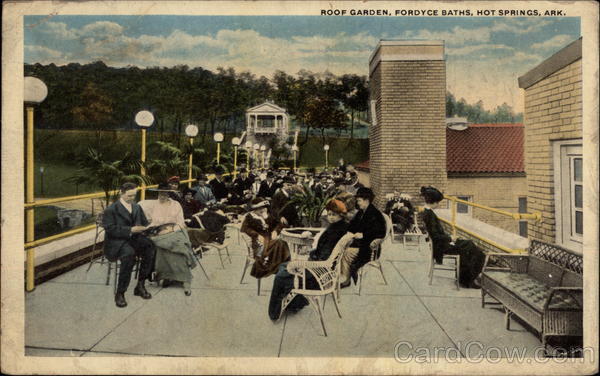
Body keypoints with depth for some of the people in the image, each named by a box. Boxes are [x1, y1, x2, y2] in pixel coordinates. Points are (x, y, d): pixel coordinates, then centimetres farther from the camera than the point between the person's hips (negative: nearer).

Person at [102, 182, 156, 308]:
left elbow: (145, 223, 20)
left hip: (134, 238, 5)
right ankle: (120, 293, -25)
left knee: (150, 246, -27)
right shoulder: (111, 210, -1)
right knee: (129, 253, -37)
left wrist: (147, 228, -4)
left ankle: (140, 286, -14)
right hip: (117, 241, -5)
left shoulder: (137, 207, 17)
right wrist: (130, 230, -21)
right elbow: (111, 229, -12)